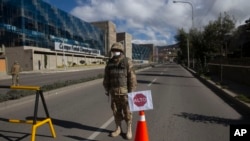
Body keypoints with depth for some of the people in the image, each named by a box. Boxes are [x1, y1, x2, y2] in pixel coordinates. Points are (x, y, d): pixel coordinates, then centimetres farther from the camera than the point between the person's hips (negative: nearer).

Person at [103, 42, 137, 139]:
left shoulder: (127, 62, -9)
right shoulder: (109, 63, 4)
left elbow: (132, 77, -11)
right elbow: (106, 77, 9)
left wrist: (132, 91, -13)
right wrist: (107, 90, 7)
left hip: (125, 91, -4)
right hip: (114, 91, 4)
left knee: (127, 111, 4)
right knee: (116, 111, 11)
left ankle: (129, 130, 20)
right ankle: (118, 129, 26)